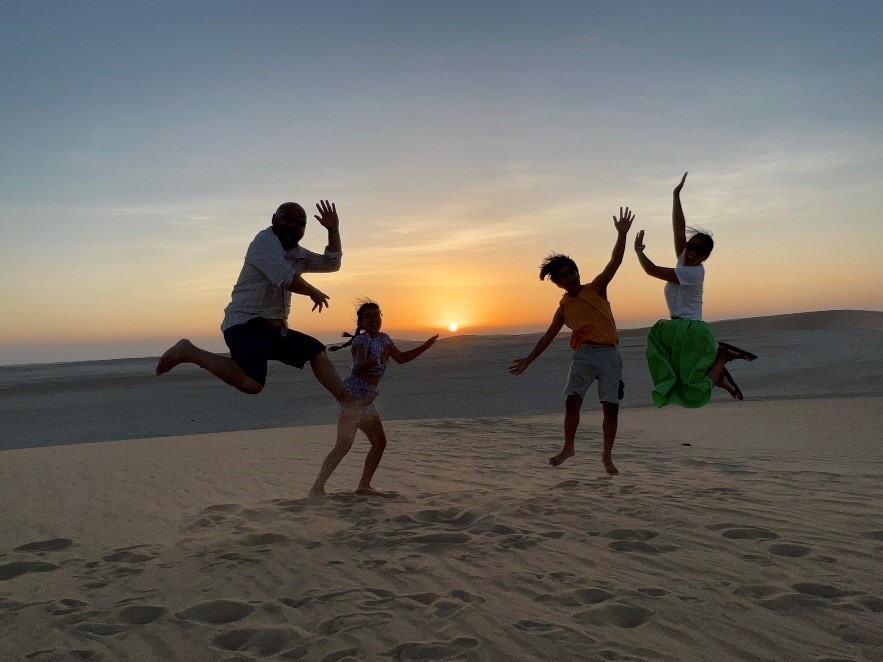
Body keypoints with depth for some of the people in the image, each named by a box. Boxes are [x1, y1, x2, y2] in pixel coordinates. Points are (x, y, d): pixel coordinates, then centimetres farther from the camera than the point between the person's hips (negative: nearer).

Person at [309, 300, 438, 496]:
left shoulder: (384, 339, 15)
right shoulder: (362, 339, -10)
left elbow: (402, 358, 26)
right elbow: (360, 365, -28)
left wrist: (425, 346, 23)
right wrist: (379, 360, -46)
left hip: (366, 398, 9)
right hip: (353, 393, -9)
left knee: (380, 442, 10)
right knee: (344, 445, -18)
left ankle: (364, 486, 18)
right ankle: (317, 488, -16)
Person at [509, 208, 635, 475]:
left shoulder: (596, 288, 6)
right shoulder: (563, 308, 10)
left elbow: (614, 262, -5)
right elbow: (548, 337, 14)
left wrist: (622, 234, -18)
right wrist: (528, 360, 13)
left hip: (610, 354, -1)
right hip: (584, 354, 1)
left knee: (611, 406, -2)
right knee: (572, 400, -11)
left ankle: (607, 455, 11)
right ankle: (568, 447, 7)